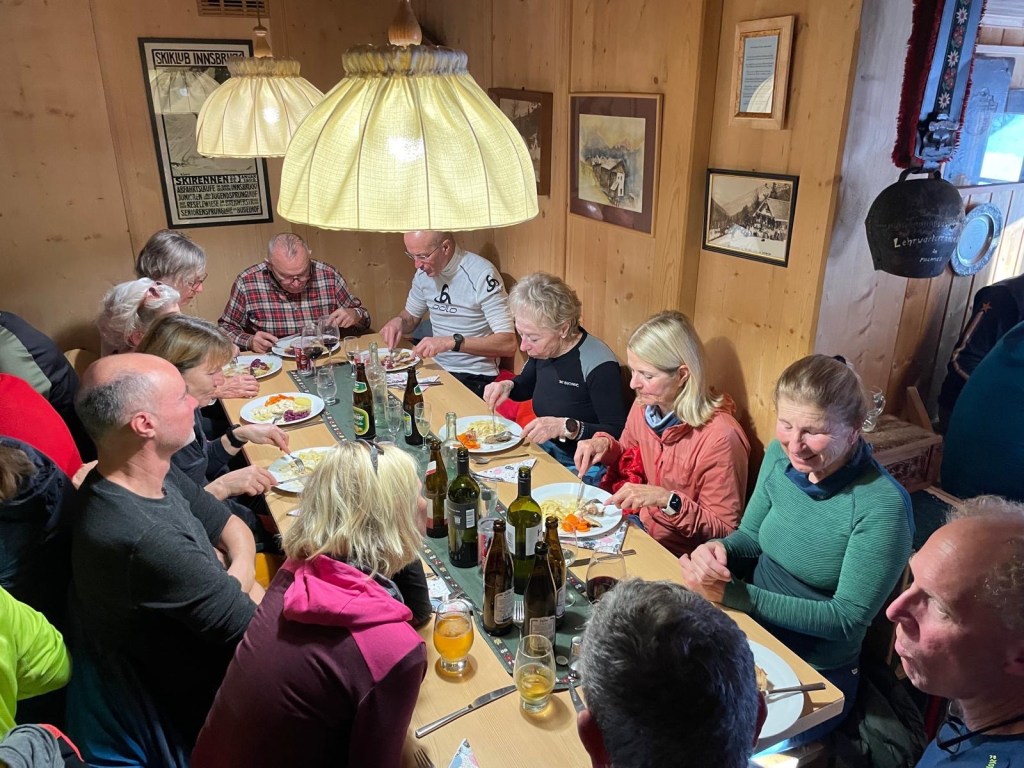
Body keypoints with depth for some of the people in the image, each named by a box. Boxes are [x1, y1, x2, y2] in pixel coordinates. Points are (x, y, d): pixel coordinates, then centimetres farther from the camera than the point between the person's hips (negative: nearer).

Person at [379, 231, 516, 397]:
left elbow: (508, 344, -21)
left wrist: (452, 341, -30)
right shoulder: (424, 272, 4)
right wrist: (398, 321, -4)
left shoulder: (481, 274, -17)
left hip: (474, 377, -6)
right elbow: (411, 316, 21)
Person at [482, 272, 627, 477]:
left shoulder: (599, 365, -23)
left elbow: (617, 434, -22)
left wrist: (566, 427, -33)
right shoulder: (542, 349, -1)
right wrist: (508, 386, 0)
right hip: (545, 452, 8)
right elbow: (527, 385, 22)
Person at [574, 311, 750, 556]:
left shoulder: (720, 437, -24)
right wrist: (605, 445, -5)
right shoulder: (644, 406, -4)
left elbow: (725, 532, -17)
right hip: (633, 527, 6)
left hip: (676, 556, -6)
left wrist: (667, 501, -29)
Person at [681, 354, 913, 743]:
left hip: (815, 677, -5)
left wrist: (732, 594, -25)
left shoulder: (882, 505, -24)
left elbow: (848, 619, -19)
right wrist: (718, 550, -18)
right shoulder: (781, 455, -6)